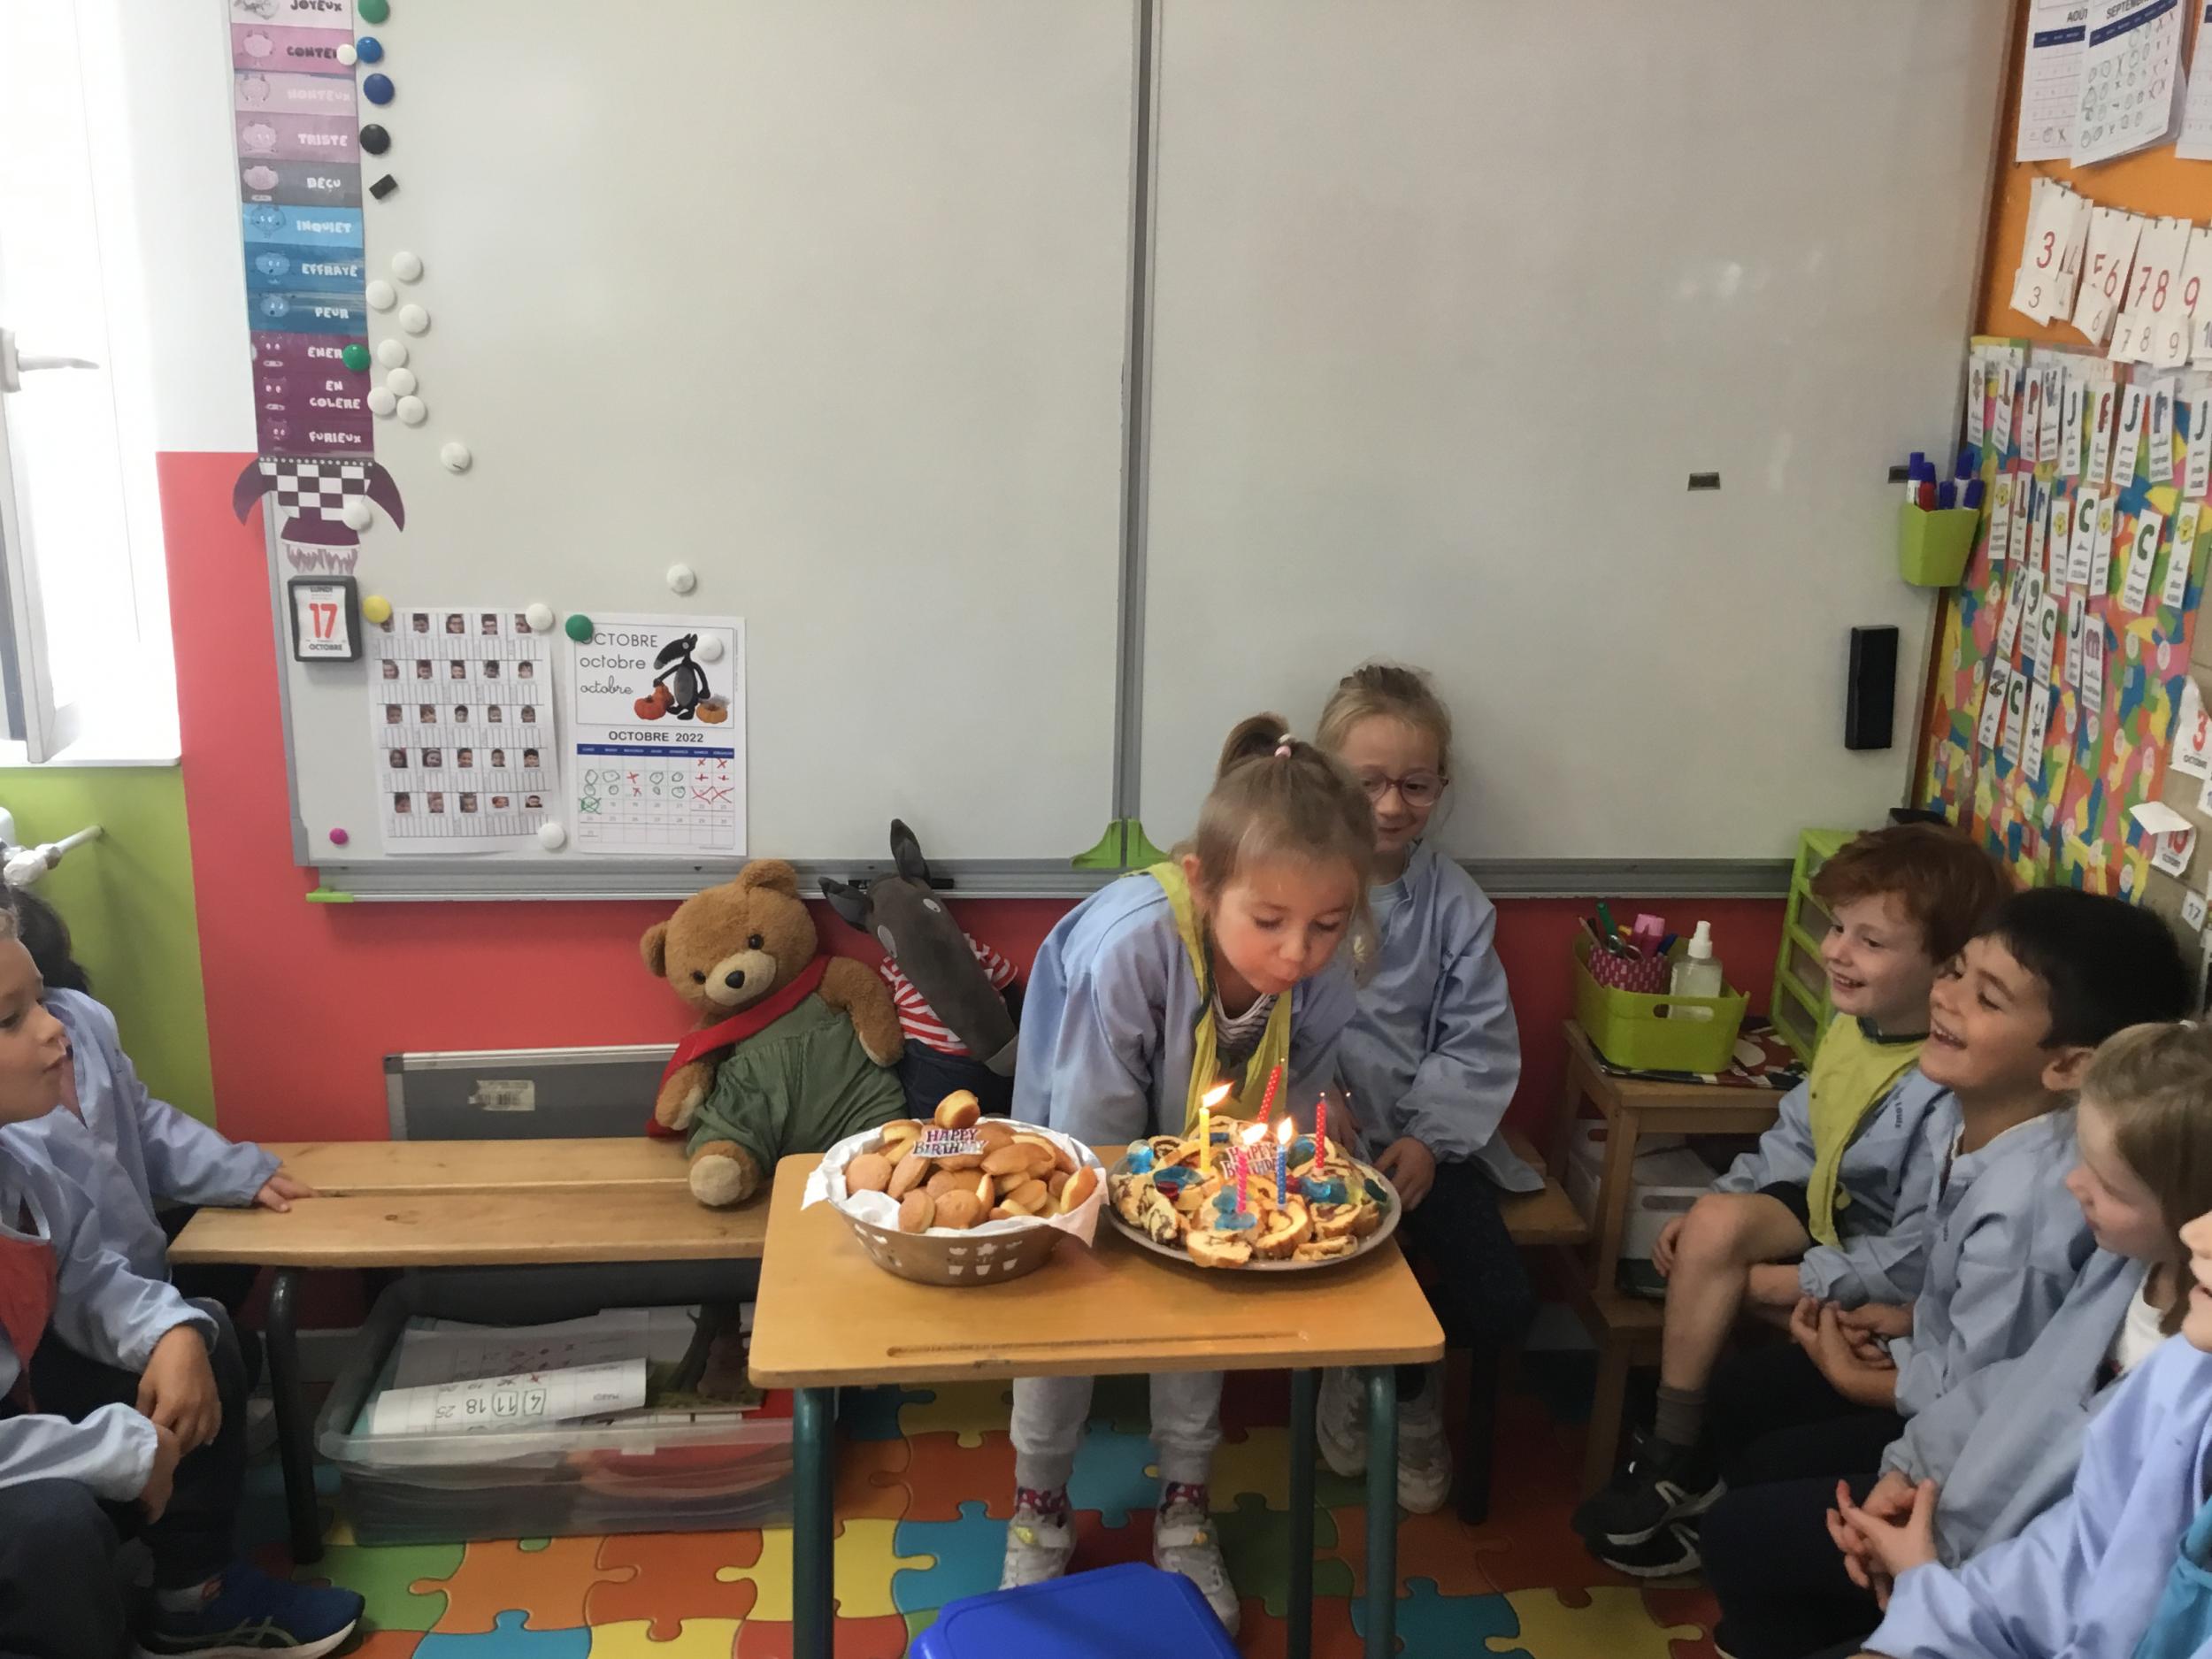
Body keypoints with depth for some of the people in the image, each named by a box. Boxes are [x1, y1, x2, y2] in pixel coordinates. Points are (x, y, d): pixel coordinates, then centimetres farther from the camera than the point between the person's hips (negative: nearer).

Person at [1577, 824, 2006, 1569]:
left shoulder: (1951, 1093, -30)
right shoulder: (1853, 1024, -3)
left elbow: (1916, 1260, -27)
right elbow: (1796, 1137, 10)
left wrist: (1790, 1283, -20)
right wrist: (1711, 1205, 0)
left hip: (1885, 1295, -7)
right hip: (1828, 1221, 7)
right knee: (1716, 1222, -21)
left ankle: (1680, 1461, 4)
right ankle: (1675, 1457, -10)